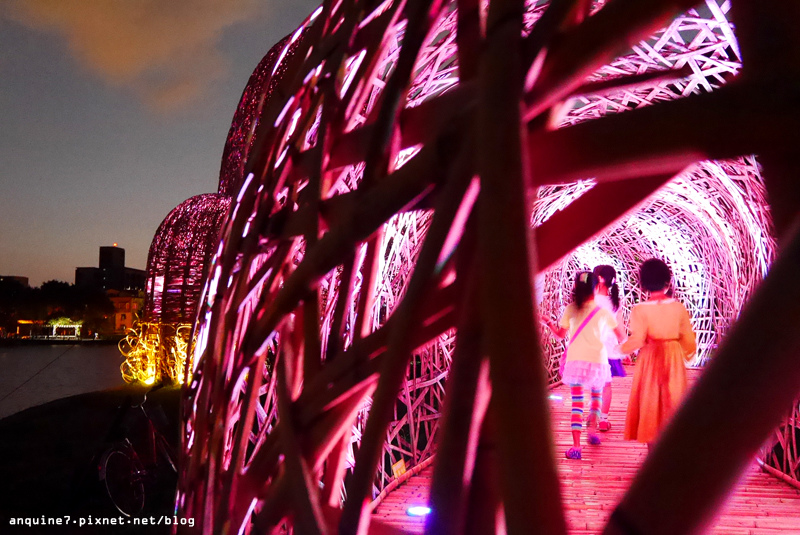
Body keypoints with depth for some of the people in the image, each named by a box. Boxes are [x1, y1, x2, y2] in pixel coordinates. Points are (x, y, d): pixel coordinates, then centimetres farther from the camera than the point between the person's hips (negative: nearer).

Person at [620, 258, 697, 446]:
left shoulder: (640, 310, -12)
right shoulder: (679, 307, -2)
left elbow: (636, 340, -16)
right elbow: (689, 339, 2)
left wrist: (620, 349, 2)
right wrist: (686, 354, 21)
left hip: (650, 359, -2)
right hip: (674, 360, 2)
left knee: (650, 403, 8)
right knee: (672, 401, 12)